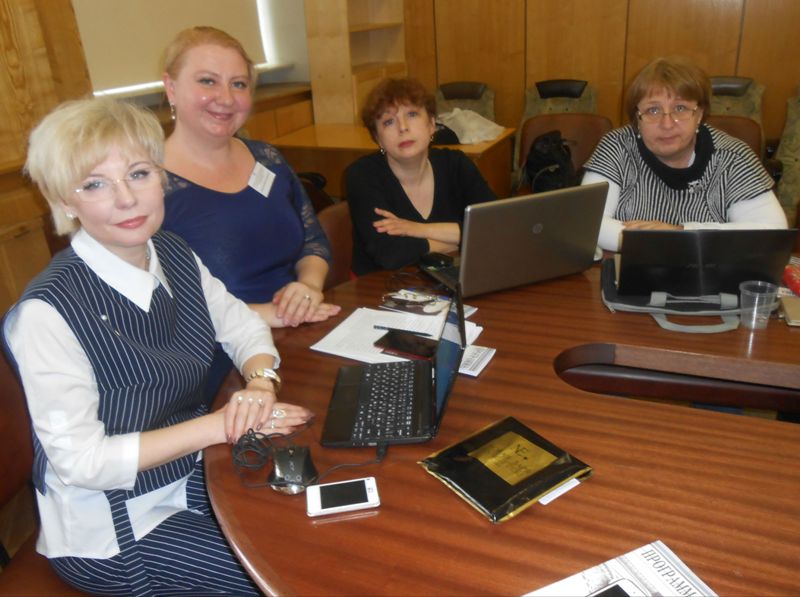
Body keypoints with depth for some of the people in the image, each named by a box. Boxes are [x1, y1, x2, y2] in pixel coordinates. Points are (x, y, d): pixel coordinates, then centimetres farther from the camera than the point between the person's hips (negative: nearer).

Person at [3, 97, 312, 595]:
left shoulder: (175, 255, -4)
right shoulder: (48, 312, -25)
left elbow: (242, 324, 7)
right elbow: (80, 460, -22)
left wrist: (261, 382, -14)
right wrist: (218, 425, -24)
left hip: (196, 477, 6)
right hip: (111, 532, -6)